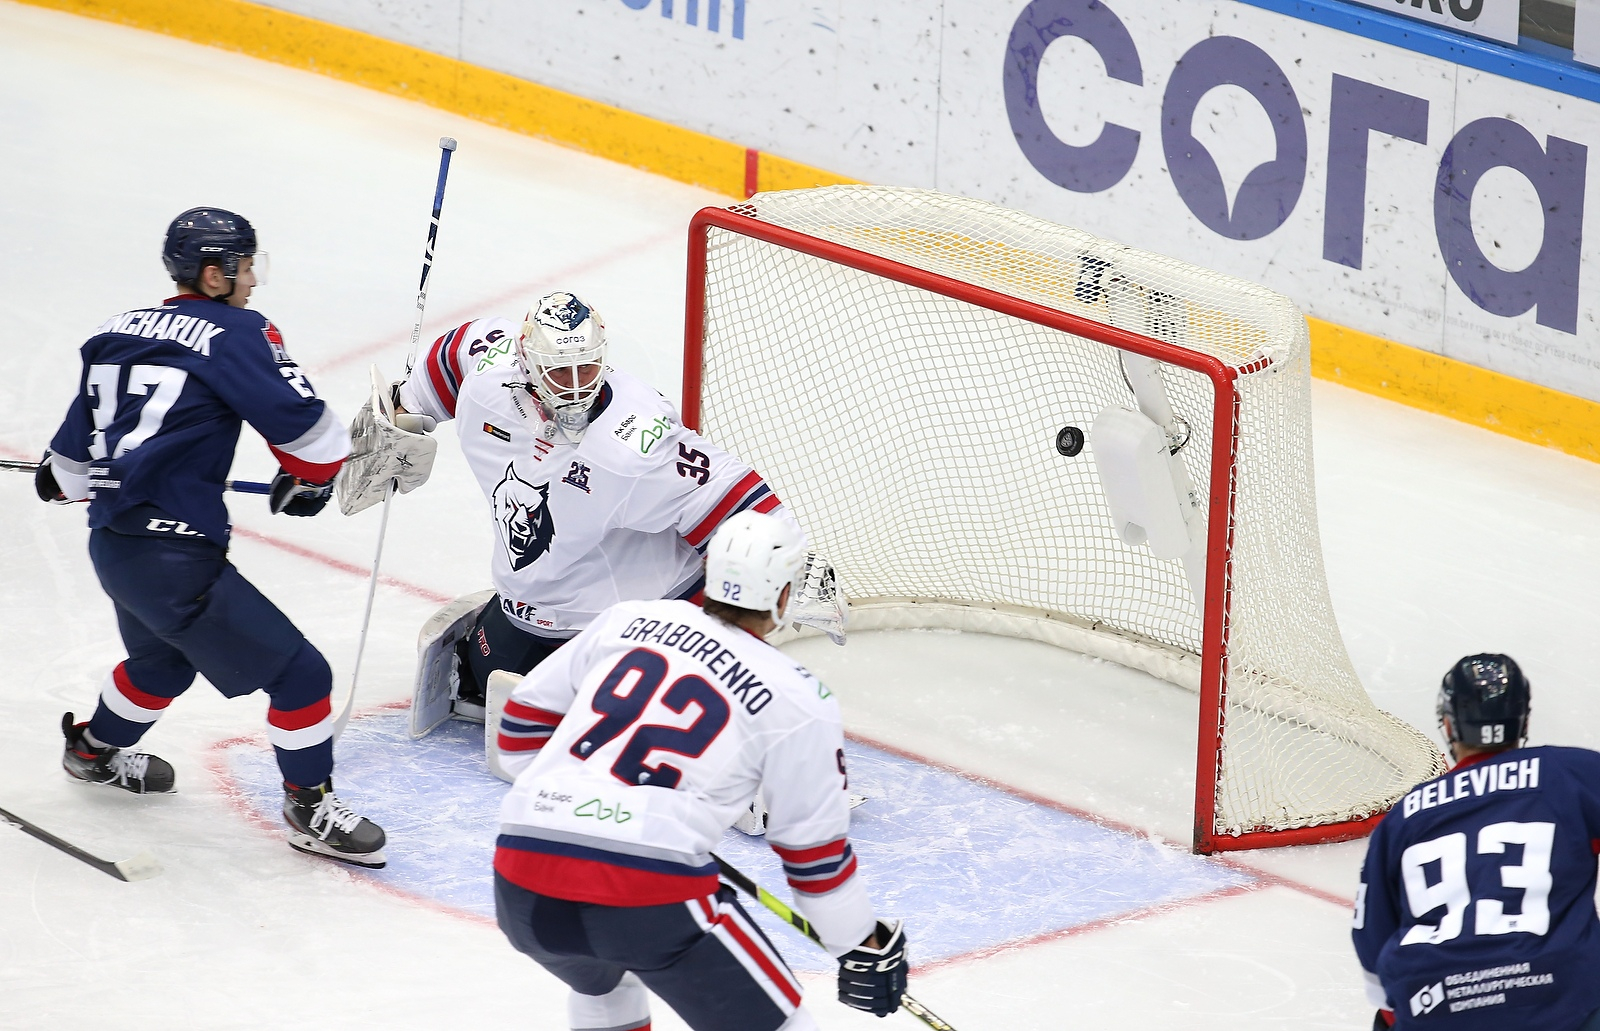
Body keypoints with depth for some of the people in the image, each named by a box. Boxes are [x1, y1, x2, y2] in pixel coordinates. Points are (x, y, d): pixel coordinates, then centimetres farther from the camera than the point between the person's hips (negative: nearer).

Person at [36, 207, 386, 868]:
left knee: (164, 659, 36)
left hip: (110, 544, 9)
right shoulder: (237, 333, -11)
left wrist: (60, 481, 41)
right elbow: (308, 430, -12)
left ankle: (94, 750, 56)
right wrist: (308, 480, 10)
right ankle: (309, 807, 12)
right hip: (176, 559, -9)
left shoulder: (117, 335, 10)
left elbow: (77, 446, 19)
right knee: (297, 673, 1)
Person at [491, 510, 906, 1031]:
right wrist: (865, 946, 21)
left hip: (520, 884, 5)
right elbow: (813, 847, 9)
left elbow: (525, 716, 24)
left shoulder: (627, 621, 15)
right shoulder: (799, 702, 3)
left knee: (603, 985, 37)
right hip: (652, 900, -5)